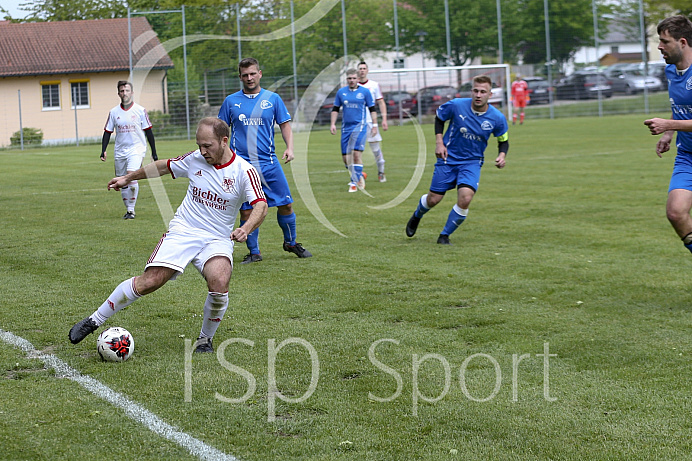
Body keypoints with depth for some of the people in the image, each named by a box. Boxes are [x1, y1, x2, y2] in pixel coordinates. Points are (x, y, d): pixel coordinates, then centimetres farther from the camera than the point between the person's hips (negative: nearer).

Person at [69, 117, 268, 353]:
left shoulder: (244, 171, -10)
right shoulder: (195, 159, 0)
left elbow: (261, 205, -20)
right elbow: (164, 167, 18)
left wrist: (246, 229, -40)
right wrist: (129, 177, 27)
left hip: (217, 240, -1)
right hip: (182, 231, 1)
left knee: (219, 283, -30)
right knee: (150, 281, -15)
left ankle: (205, 339, -4)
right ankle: (94, 321, -2)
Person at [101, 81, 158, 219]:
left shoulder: (140, 110, -1)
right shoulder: (114, 112, 5)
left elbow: (148, 131, 3)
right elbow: (107, 132, 10)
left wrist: (154, 152, 2)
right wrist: (103, 151, -1)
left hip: (136, 149, -4)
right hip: (120, 151, 4)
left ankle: (131, 209, -16)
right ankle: (128, 209, 23)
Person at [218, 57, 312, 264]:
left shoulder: (273, 99, 7)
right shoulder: (231, 101, 7)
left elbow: (285, 125, 9)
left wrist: (289, 147, -6)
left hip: (268, 163, 1)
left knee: (285, 204, 0)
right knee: (246, 211, -2)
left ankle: (291, 243, 23)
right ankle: (254, 252, 12)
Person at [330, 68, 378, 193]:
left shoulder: (365, 92, 1)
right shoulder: (341, 92, 8)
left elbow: (372, 109, 5)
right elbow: (335, 109, 15)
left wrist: (374, 125, 0)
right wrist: (333, 124, 6)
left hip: (359, 126, -4)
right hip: (346, 127, 4)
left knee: (356, 153, -17)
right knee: (345, 157, 2)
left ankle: (354, 182, -10)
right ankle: (359, 176, 25)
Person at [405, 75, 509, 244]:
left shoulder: (497, 118, -12)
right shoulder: (456, 105, -16)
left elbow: (503, 140, 6)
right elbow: (439, 117, 4)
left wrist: (502, 155, -14)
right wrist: (439, 142, -6)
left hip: (472, 162, 0)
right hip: (448, 158, 0)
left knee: (465, 199, -22)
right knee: (433, 200, 4)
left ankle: (445, 235, 1)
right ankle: (416, 216, 41)